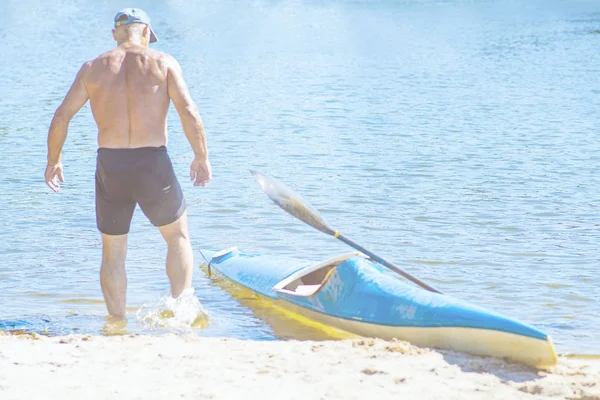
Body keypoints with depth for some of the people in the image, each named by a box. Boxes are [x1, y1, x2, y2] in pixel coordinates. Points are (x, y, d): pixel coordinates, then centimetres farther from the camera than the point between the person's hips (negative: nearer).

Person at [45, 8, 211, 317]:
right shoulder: (162, 63, 1)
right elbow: (189, 113, -8)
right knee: (178, 237, 20)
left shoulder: (92, 68, 7)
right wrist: (202, 158, 2)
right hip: (153, 165, -1)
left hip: (109, 166, 2)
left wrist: (53, 161, 17)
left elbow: (61, 118, 4)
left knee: (113, 253, 17)